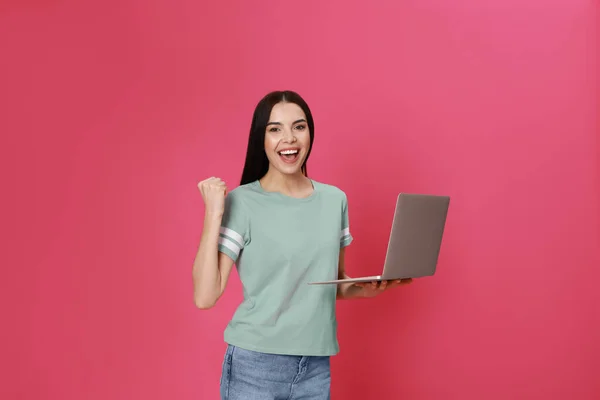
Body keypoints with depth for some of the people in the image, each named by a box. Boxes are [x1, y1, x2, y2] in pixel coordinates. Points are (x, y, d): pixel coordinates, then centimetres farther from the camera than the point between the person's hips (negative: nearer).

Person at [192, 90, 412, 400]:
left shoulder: (335, 200, 3)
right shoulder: (242, 202, -10)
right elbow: (205, 297, -15)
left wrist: (364, 289, -5)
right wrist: (213, 214, -19)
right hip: (254, 367, -4)